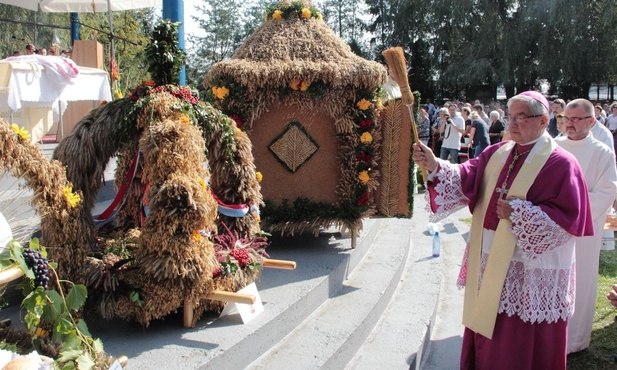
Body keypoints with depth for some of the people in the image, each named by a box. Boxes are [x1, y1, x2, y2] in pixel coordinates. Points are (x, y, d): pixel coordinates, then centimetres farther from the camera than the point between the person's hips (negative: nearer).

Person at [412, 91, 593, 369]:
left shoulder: (561, 164, -10)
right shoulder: (497, 153, 8)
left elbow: (568, 218, -15)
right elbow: (465, 179, -1)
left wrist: (518, 213, -18)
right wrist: (434, 166, -18)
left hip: (532, 269, -6)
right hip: (490, 262, 6)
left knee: (522, 344, 6)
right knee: (488, 331, 17)